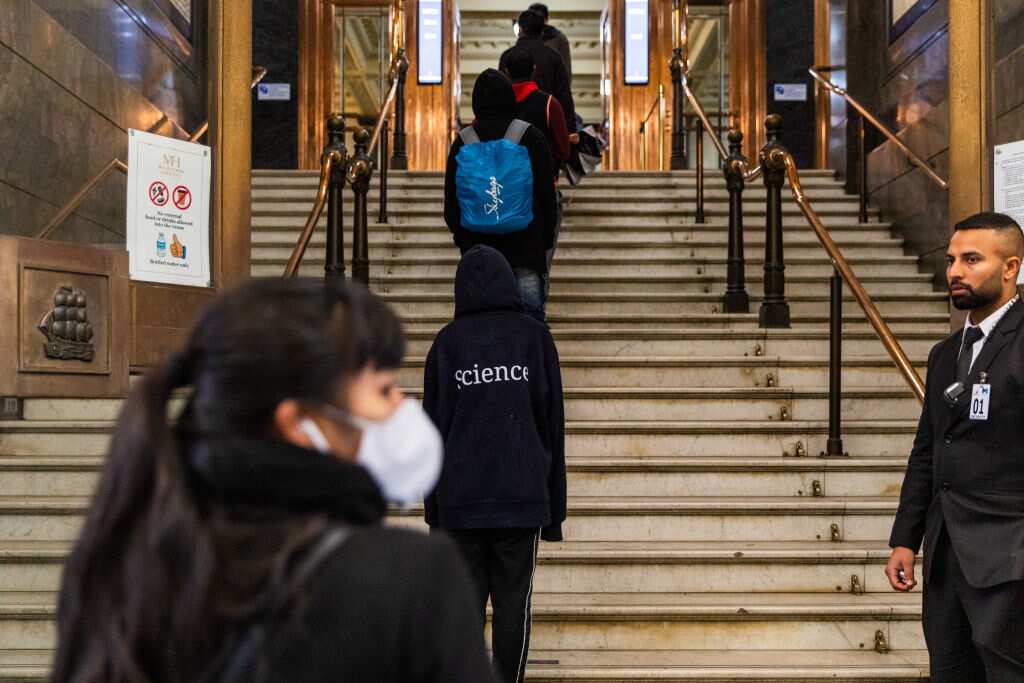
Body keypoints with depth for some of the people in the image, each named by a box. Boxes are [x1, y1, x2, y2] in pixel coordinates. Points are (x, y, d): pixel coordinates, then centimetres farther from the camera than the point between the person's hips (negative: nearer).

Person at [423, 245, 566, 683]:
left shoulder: (447, 342, 3)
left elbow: (434, 425, 3)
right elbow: (552, 421, 3)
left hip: (460, 499, 1)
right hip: (522, 497, 0)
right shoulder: (534, 337, 3)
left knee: (466, 602, 6)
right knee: (513, 603, 4)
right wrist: (555, 507, 8)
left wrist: (434, 506, 9)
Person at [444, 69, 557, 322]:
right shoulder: (532, 138, -1)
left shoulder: (463, 142, 3)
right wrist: (547, 239, 12)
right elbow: (547, 194, 2)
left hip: (477, 247, 2)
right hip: (526, 245, -2)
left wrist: (462, 237, 21)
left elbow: (451, 201, 8)